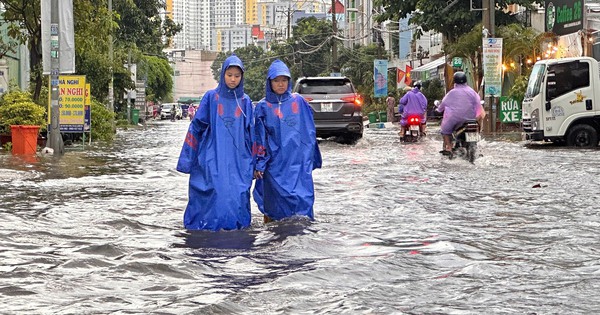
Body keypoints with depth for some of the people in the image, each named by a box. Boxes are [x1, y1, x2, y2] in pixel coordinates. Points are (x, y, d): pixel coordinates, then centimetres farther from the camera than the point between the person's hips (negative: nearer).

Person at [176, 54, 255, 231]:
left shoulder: (245, 101, 9)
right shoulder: (211, 97, 2)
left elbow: (251, 132, 13)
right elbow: (197, 127, 2)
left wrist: (253, 161, 11)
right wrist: (188, 157, -2)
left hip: (238, 159, 2)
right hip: (214, 158, -2)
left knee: (238, 193, -2)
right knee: (214, 192, -7)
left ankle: (235, 223, 11)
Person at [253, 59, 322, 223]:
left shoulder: (299, 101, 6)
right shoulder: (263, 107, 3)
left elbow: (309, 131, 10)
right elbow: (259, 138, 4)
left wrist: (312, 158, 10)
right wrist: (259, 164, 0)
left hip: (298, 162, 1)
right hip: (275, 164, -1)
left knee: (302, 198, -3)